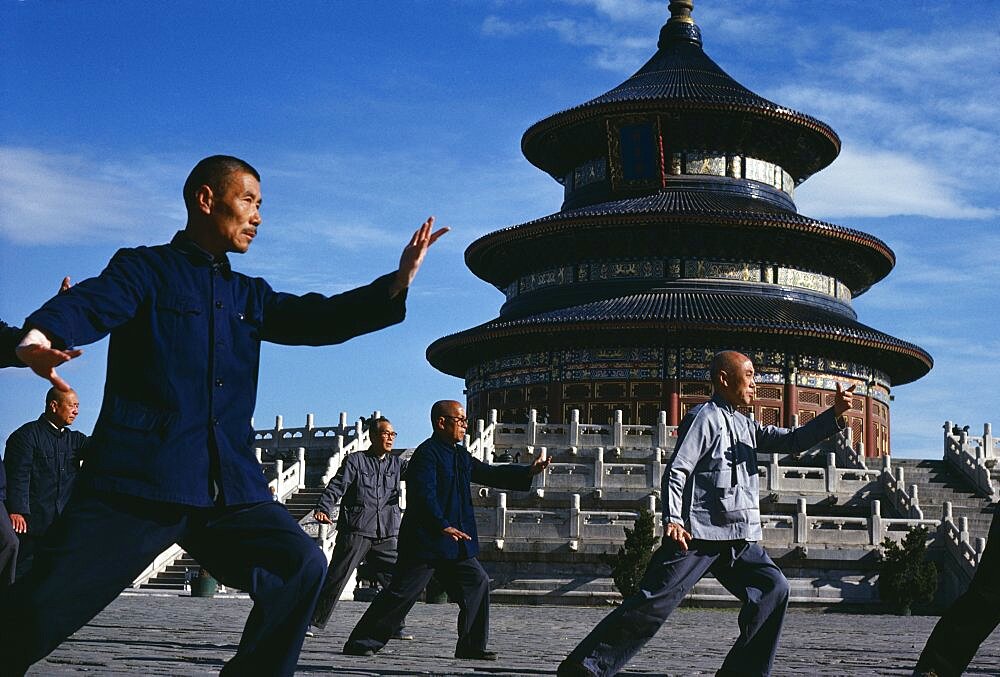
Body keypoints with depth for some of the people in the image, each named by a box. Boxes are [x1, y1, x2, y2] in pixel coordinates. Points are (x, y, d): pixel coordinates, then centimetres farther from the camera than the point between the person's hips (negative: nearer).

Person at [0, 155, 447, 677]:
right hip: (138, 477, -5)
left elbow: (321, 318, 14)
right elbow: (87, 305, -13)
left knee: (300, 565, -11)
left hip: (230, 486, 6)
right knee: (45, 605, -14)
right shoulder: (143, 269, 5)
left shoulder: (248, 296, 22)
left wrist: (397, 281, 0)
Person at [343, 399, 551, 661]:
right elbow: (424, 494, -25)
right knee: (402, 592, -6)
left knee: (477, 582, 5)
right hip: (424, 541, -9)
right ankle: (362, 641, 4)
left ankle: (472, 646, 12)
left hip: (456, 543, 9)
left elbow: (491, 474, 19)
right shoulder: (427, 453, -14)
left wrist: (529, 472, 9)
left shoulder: (460, 455, 15)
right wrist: (443, 526, -34)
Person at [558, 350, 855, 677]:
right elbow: (675, 471, -10)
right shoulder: (705, 417, -3)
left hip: (739, 539, 8)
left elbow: (792, 440, 18)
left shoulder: (745, 425, 22)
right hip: (698, 533, -8)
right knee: (655, 601, -13)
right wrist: (672, 519, -22)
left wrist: (835, 414, 5)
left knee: (773, 588, -4)